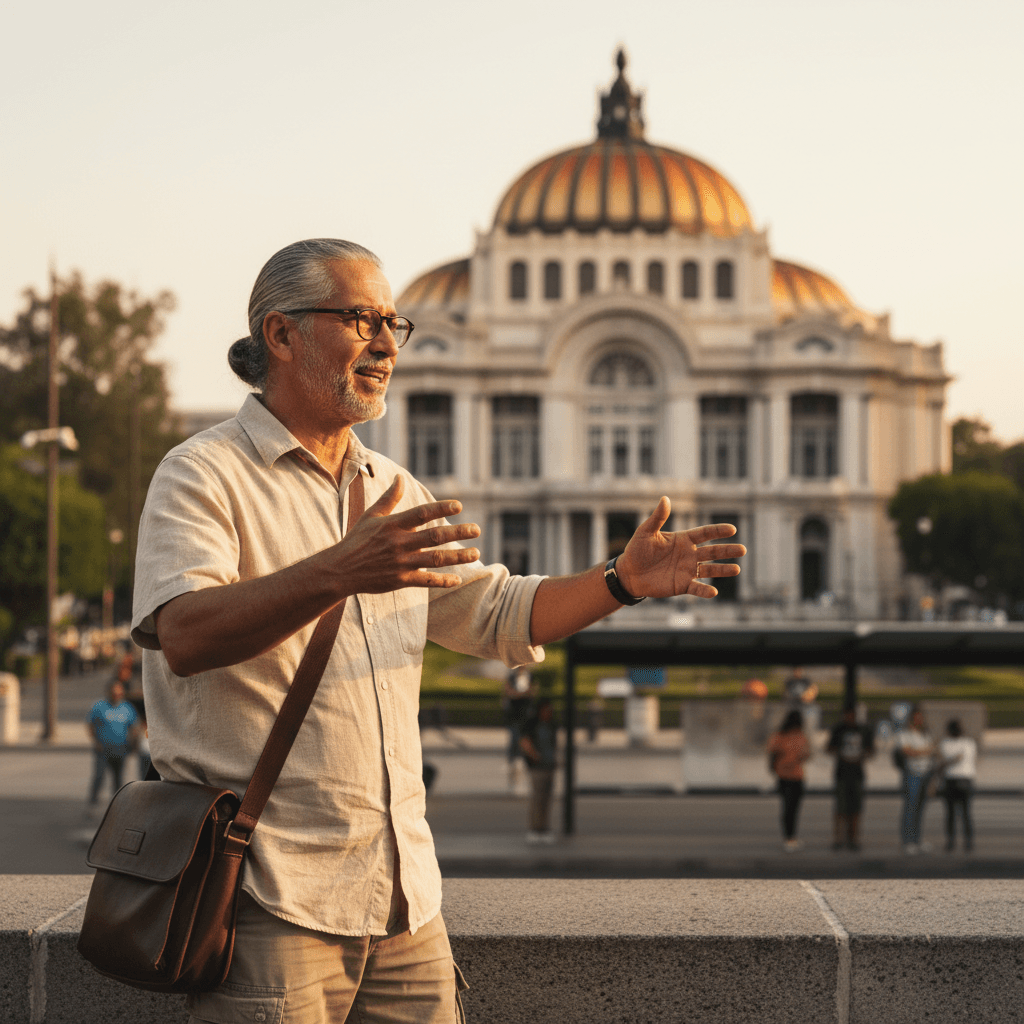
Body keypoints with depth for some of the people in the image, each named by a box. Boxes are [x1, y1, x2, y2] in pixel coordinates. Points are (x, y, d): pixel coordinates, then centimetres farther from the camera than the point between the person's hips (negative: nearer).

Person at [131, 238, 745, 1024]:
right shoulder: (205, 476, -7)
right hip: (267, 891, -7)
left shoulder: (395, 493, 18)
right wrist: (338, 572, -40)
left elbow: (500, 614, 23)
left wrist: (622, 582, 5)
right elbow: (184, 634, -24)